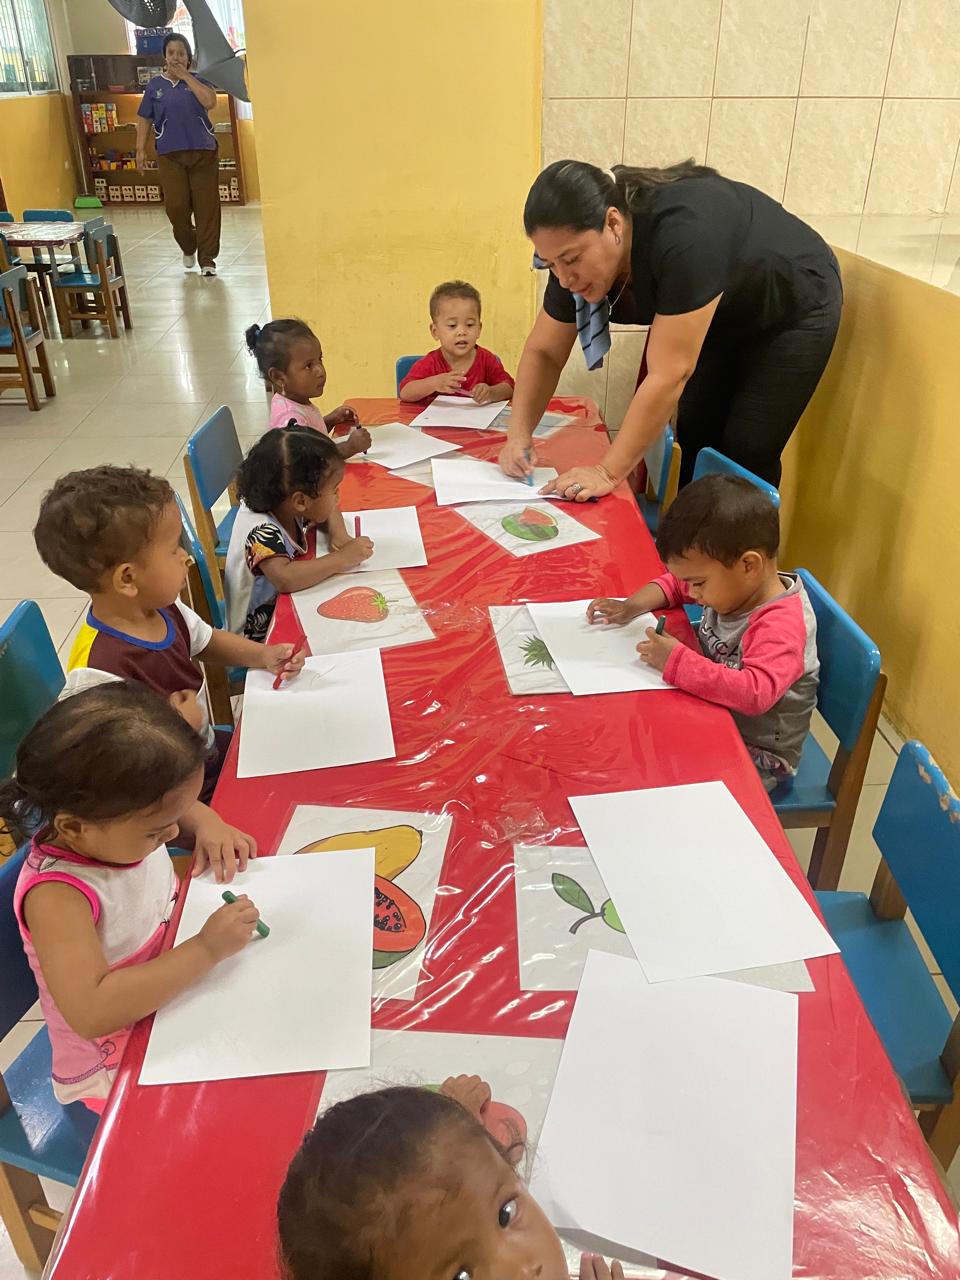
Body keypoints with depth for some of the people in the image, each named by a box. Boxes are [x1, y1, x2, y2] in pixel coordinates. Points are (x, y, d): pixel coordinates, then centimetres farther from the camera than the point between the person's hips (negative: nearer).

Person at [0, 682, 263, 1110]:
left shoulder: (115, 826, -14)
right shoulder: (56, 895, -33)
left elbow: (179, 807, 9)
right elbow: (90, 1013, -42)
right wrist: (206, 949, -39)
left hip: (173, 994, 7)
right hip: (118, 1069, -7)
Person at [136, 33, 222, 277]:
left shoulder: (198, 81, 7)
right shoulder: (155, 86, 8)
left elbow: (210, 102, -14)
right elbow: (144, 119, 9)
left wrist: (186, 76, -10)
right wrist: (141, 150, 1)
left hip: (203, 152, 0)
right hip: (170, 154, 1)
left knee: (206, 205, -4)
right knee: (176, 205, -5)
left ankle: (207, 259, 3)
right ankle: (188, 247, 21)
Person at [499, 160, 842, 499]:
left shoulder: (683, 236, -41)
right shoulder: (576, 254, -19)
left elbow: (669, 376, -39)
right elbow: (543, 352, -9)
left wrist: (608, 473, -36)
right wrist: (519, 434, -23)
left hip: (794, 308, -6)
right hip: (726, 316, 6)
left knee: (745, 460, -9)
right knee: (695, 442, 2)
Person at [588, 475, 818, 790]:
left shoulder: (781, 625, -30)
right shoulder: (733, 583, -6)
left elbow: (755, 692, -45)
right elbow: (676, 582, 13)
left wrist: (677, 663, -38)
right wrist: (633, 605, -4)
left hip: (757, 756, -8)